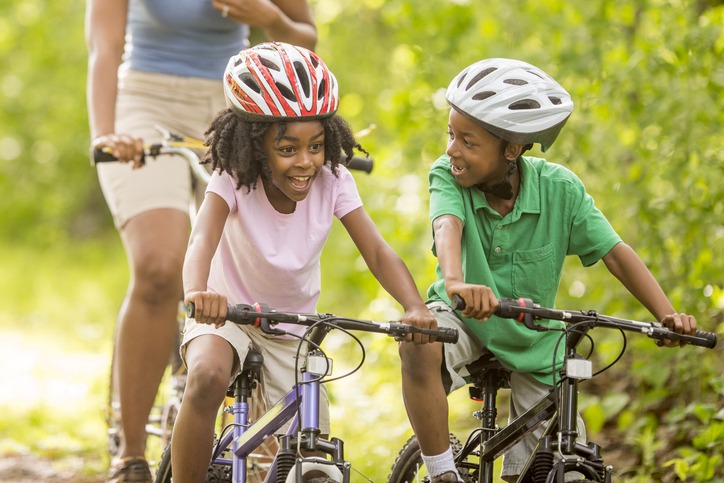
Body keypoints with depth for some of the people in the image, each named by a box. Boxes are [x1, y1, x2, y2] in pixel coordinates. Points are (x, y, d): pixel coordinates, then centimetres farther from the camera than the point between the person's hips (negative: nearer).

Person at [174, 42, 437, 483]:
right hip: (229, 312, -3)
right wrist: (197, 292, -63)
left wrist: (415, 307, -43)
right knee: (207, 378, -36)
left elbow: (377, 251, -23)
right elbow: (204, 237, -40)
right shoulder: (234, 181, -23)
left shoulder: (333, 182, -16)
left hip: (293, 328, 3)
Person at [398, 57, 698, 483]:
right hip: (465, 319, -1)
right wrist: (455, 282, -61)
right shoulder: (447, 177, -20)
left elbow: (616, 253, -17)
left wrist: (667, 314, -31)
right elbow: (448, 227, -39)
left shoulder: (559, 189, -19)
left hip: (533, 342, 1)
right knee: (419, 344, -36)